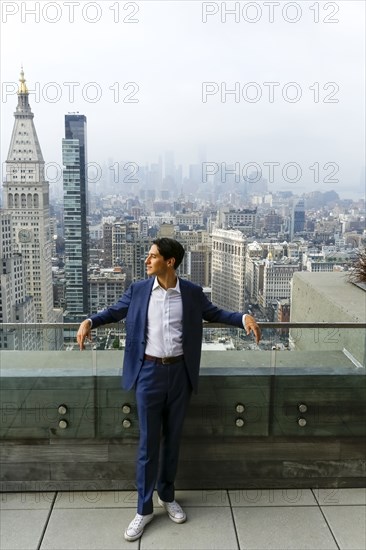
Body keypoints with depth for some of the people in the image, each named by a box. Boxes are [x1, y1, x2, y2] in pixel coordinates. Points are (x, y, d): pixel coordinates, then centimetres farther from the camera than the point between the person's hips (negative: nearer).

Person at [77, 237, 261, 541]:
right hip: (149, 372, 0)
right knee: (148, 442, 4)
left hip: (179, 372, 1)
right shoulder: (138, 290, -1)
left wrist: (244, 317, -5)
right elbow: (115, 311, 13)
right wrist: (89, 321, -5)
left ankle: (167, 496, 35)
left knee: (173, 439, 14)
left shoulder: (192, 292, -2)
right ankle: (144, 508, 19)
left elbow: (215, 313, 11)